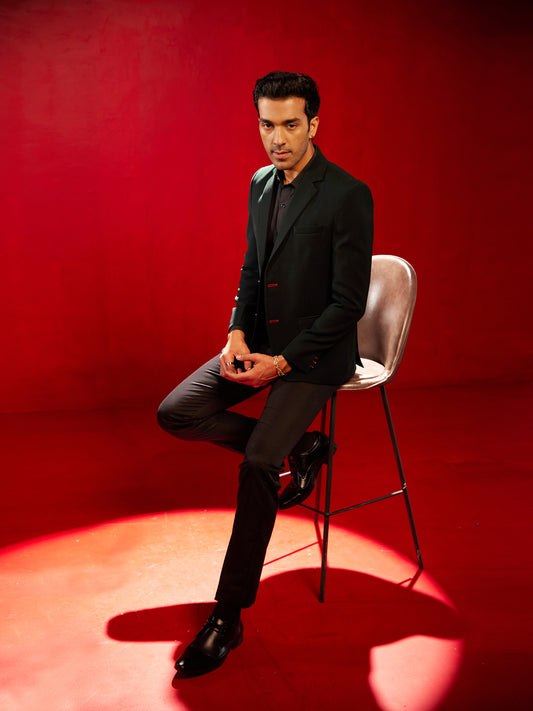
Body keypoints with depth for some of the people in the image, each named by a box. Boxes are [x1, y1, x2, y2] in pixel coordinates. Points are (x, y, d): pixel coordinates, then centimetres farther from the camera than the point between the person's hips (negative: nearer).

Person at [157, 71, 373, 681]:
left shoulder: (348, 195, -14)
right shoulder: (261, 183, 8)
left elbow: (348, 301, -15)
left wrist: (286, 361, -20)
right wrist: (237, 333, -2)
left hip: (315, 352, -7)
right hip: (261, 342, 8)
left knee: (258, 461, -24)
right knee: (175, 414, -5)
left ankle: (228, 614, -7)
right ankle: (298, 448, 8)